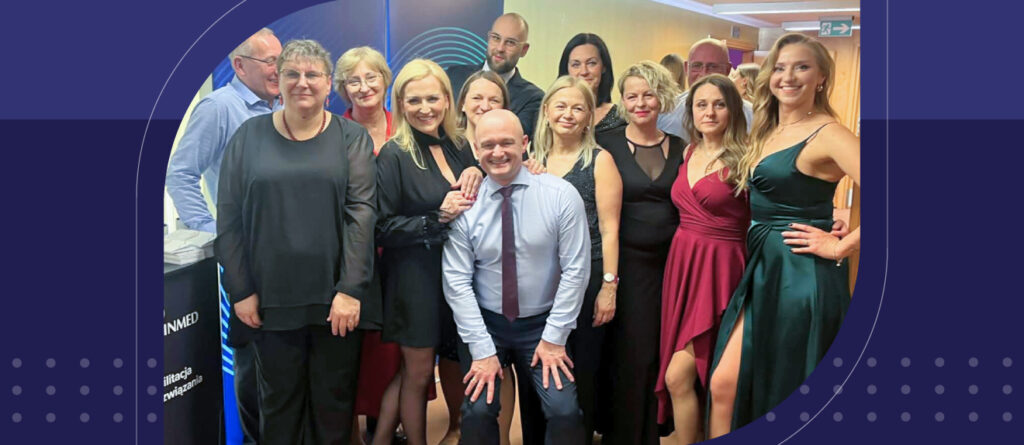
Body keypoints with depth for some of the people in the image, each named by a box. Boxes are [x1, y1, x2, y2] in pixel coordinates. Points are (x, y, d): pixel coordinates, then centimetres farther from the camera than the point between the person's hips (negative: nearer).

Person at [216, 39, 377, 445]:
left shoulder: (351, 138, 0)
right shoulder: (249, 136, 3)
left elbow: (362, 211, -8)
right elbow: (229, 218, 2)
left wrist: (350, 289, -15)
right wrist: (240, 290, -3)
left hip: (337, 296, 0)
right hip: (272, 297, 1)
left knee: (335, 398, 12)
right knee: (279, 398, 13)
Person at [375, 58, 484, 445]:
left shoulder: (458, 147, 5)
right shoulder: (394, 155, -10)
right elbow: (382, 229, -12)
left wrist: (477, 175, -8)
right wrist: (438, 218, -21)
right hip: (416, 278, -5)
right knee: (418, 374, 8)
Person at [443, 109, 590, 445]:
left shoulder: (561, 196, -11)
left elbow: (575, 270, -9)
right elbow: (457, 281, -8)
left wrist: (554, 338, -9)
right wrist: (481, 349, -11)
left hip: (543, 324, 0)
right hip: (484, 323, 1)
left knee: (565, 412, -15)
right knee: (478, 412, -14)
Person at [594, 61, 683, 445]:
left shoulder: (678, 148, 8)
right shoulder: (607, 145, -3)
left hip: (669, 262, 3)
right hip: (626, 261, -3)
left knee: (662, 353, 10)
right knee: (629, 354, 0)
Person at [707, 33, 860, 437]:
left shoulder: (827, 135, -13)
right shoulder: (767, 133, 14)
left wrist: (840, 247, -17)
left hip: (800, 278, -8)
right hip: (761, 273, 8)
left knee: (784, 397, 6)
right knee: (724, 385, 5)